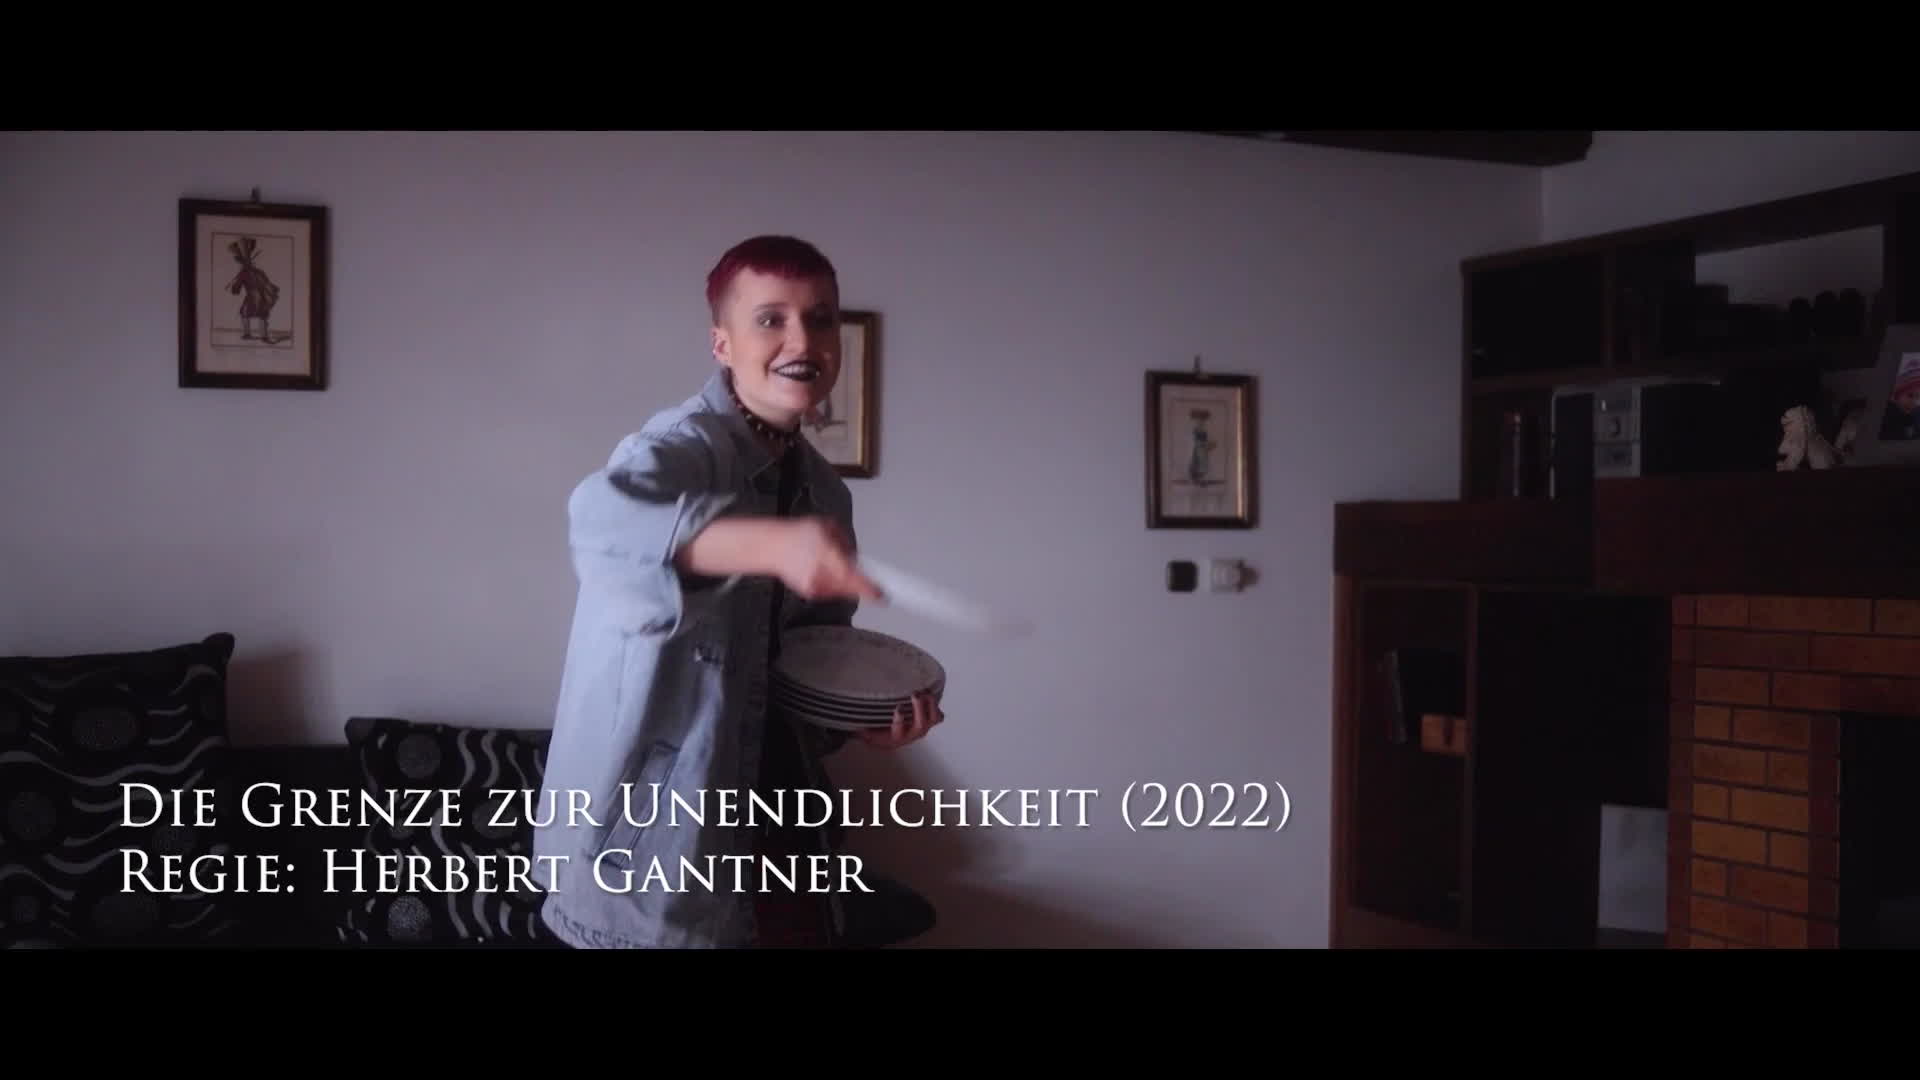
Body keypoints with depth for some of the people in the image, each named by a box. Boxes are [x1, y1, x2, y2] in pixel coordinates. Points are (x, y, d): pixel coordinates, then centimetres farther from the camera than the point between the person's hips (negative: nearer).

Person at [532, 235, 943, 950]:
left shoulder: (826, 494, 8)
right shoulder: (683, 444, -14)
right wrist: (773, 543, -55)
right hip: (662, 837, -7)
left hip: (784, 822, 7)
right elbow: (604, 517, -39)